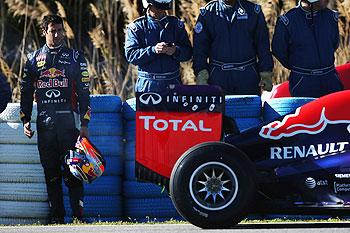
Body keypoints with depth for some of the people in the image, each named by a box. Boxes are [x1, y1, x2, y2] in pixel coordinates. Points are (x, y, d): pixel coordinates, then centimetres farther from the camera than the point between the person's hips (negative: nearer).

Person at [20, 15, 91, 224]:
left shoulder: (75, 57, 7)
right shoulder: (34, 59, 13)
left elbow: (84, 92, 5)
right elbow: (26, 92, 18)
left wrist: (85, 124, -3)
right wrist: (26, 120, 8)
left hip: (68, 121, -3)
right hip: (44, 124, 3)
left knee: (72, 171, -9)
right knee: (51, 173, 4)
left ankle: (79, 216, -8)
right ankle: (56, 217, 8)